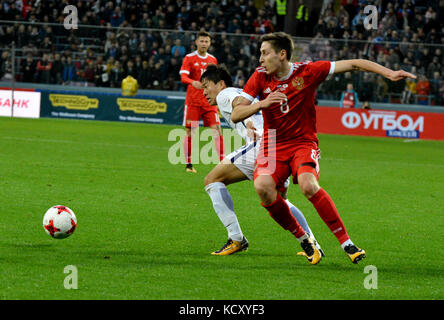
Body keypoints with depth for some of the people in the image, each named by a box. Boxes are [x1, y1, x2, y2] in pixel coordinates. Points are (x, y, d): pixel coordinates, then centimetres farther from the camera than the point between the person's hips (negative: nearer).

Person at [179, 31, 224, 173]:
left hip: (209, 101, 3)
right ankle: (188, 164, 9)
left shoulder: (213, 59, 12)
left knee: (217, 129, -7)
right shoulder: (189, 58, -1)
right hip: (193, 101, -3)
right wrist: (193, 82, -33)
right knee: (190, 132, -2)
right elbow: (183, 77, -15)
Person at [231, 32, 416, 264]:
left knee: (308, 185, -32)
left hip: (303, 144, -2)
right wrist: (261, 104, -21)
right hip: (272, 146, 2)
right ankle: (303, 239, -8)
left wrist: (388, 73, -9)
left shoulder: (307, 71, -5)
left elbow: (353, 64, -2)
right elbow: (235, 114, -4)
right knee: (263, 187, -27)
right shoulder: (260, 77, -1)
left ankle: (345, 241, -21)